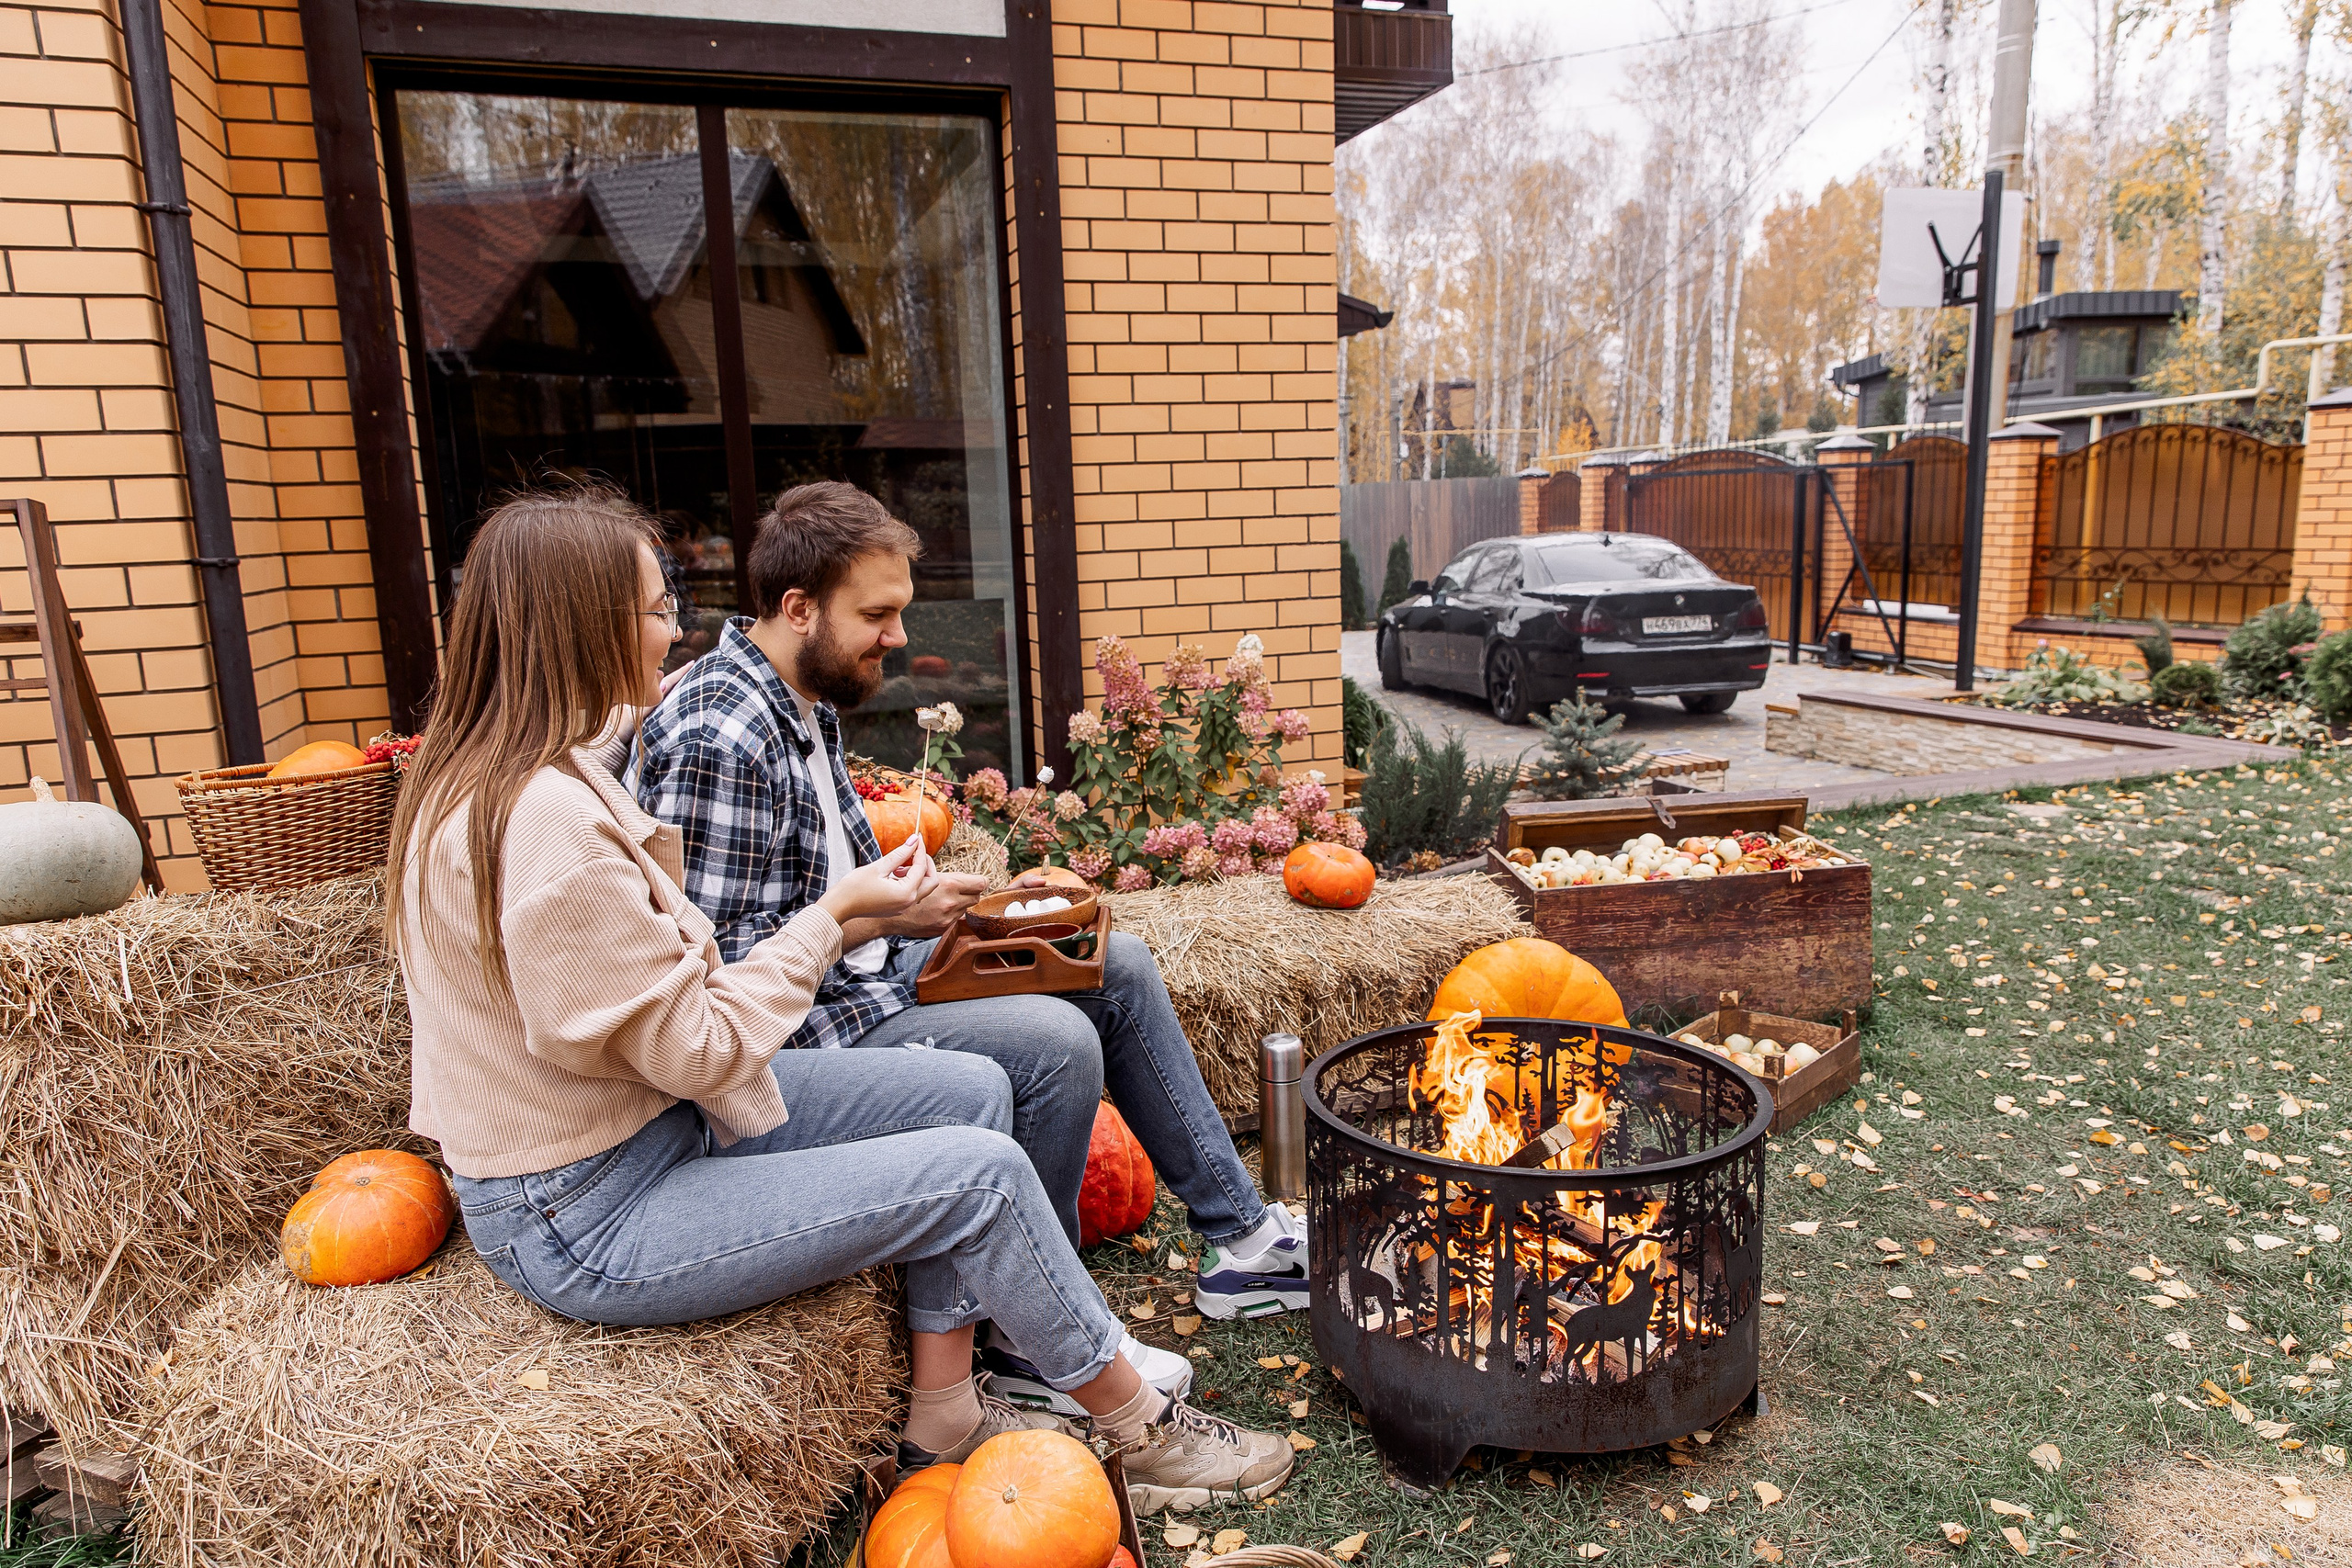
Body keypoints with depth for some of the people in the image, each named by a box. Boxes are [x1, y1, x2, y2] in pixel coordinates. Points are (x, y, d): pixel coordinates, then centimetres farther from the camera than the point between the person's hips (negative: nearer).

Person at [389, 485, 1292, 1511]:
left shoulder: (481, 774, 4)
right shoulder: (543, 822, -29)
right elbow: (702, 1050, -24)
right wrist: (836, 912, -13)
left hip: (660, 1114, 10)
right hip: (587, 1220, -10)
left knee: (972, 1092, 1)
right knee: (981, 1173, -15)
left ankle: (943, 1425, 9)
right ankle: (1145, 1435, 8)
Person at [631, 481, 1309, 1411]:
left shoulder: (806, 699, 8)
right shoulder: (719, 739, -24)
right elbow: (716, 960, -25)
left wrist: (951, 904, 1)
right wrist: (883, 917, -21)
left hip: (860, 967, 10)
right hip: (800, 1030, -10)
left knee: (1116, 967, 5)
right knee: (1056, 1044, -25)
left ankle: (1240, 1238, 14)